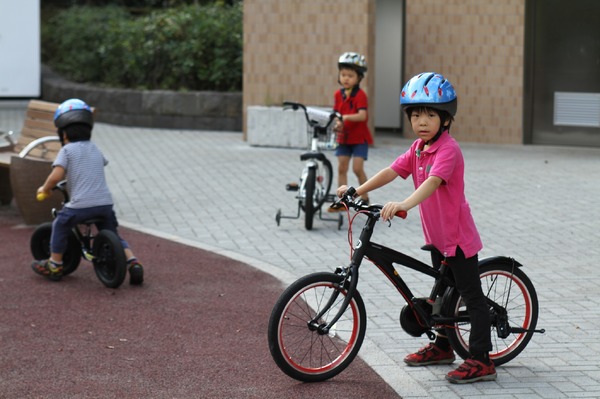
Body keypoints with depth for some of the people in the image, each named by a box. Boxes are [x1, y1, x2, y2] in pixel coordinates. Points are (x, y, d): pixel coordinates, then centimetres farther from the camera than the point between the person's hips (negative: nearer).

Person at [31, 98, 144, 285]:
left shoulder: (67, 150, 0)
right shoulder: (95, 149, 19)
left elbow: (56, 176, -11)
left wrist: (44, 189, 7)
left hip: (81, 204, -5)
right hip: (105, 202, 5)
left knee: (60, 224, 19)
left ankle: (55, 265, 21)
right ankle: (133, 262, 1)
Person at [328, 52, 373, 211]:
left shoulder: (360, 95, -15)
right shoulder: (338, 94, 2)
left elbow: (362, 115, -26)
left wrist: (346, 117, -39)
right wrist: (337, 124, -20)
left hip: (359, 137, -5)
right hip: (343, 137, 5)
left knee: (357, 168, -10)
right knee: (341, 168, 3)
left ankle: (365, 198, 9)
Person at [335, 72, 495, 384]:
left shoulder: (448, 149, -22)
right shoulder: (418, 148, 6)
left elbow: (432, 182, -37)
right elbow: (392, 171, 2)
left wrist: (404, 204, -52)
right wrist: (357, 190, -9)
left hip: (458, 235, -9)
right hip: (437, 235, 9)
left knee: (471, 296, -4)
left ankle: (480, 361, -2)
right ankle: (442, 346, 37)